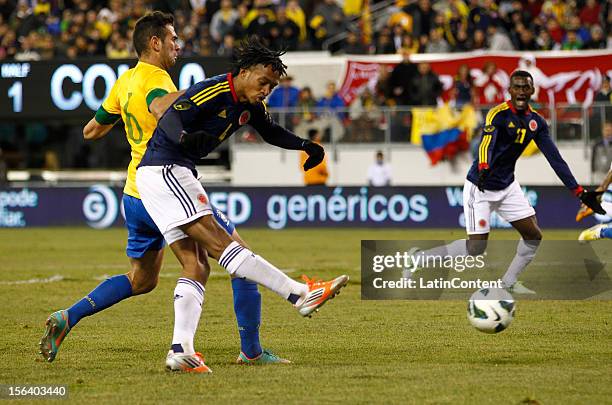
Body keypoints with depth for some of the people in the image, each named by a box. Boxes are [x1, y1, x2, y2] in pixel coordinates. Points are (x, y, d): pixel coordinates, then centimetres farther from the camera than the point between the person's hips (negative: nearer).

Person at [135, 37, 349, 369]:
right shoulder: (212, 92, -16)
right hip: (163, 170, -11)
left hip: (174, 174, 11)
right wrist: (186, 137, -50)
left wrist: (305, 146, 14)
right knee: (219, 242, -18)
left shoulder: (251, 105, 11)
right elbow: (169, 119, -28)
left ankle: (181, 351, -3)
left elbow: (270, 131, 30)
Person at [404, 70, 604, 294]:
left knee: (533, 235, 2)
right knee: (476, 247, -12)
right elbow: (487, 142, -39)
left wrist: (579, 192, -6)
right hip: (480, 187, -7)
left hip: (507, 187, 7)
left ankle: (509, 283, 20)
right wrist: (483, 169, -61)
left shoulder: (536, 121, 0)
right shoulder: (499, 114, -21)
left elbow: (555, 158, 0)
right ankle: (421, 257, 3)